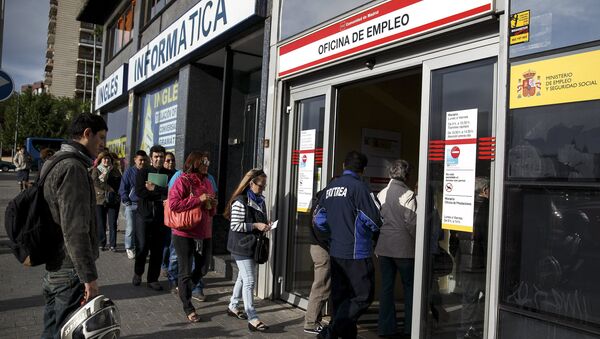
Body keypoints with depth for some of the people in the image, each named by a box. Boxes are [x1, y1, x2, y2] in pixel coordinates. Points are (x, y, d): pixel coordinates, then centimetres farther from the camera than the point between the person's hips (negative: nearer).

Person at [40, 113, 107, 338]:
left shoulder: (55, 163, 14)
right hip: (71, 272, -10)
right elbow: (75, 230, -25)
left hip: (53, 269, 10)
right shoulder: (73, 168, -19)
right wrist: (89, 276, -22)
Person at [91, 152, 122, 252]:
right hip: (100, 199, -1)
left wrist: (104, 178, -10)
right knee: (101, 224, 4)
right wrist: (109, 188, -16)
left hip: (113, 200, 1)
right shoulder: (96, 170, 5)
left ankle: (113, 245, 4)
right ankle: (101, 244, 15)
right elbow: (95, 182, -12)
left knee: (113, 223, -1)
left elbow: (119, 182, -1)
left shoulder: (115, 170, 11)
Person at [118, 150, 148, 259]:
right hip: (131, 205, -2)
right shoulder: (129, 172, -1)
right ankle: (129, 248, 13)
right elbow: (122, 189, 1)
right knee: (130, 229, -2)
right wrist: (126, 201, -7)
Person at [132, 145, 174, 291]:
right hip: (144, 215, -1)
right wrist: (161, 193, -11)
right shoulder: (143, 173, 5)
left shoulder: (169, 174, 5)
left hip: (161, 217, 1)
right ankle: (138, 273, 26)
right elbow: (139, 191, -10)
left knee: (157, 249, 5)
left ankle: (153, 279, 18)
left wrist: (154, 189, -13)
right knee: (142, 247, 0)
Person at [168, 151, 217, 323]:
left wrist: (212, 205, -3)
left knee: (200, 268, 16)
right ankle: (188, 308, 19)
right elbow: (173, 204, -19)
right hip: (185, 233, -6)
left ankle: (184, 291, 42)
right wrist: (199, 199, -21)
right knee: (186, 271, 5)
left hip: (203, 232, 6)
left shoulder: (207, 182, 11)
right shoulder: (183, 180, -8)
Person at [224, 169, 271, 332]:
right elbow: (235, 226, -18)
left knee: (243, 277, 19)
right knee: (249, 281, -9)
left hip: (253, 245, 8)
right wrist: (256, 226, -22)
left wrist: (265, 224, 1)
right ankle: (252, 319, -6)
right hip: (242, 246, -8)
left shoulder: (260, 201, 10)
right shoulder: (240, 202, -15)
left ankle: (233, 306, 35)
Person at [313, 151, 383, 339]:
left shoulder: (330, 187, 8)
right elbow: (375, 219, -15)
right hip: (356, 253, -8)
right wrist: (373, 231, 6)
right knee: (363, 296, 1)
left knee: (340, 296, 16)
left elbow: (319, 220, 11)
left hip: (335, 252, 8)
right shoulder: (358, 187, -14)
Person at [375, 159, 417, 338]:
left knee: (386, 287, 10)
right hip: (403, 248, -5)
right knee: (409, 287, 9)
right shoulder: (407, 194, -11)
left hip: (383, 248, 5)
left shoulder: (381, 194, 6)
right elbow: (411, 223, -13)